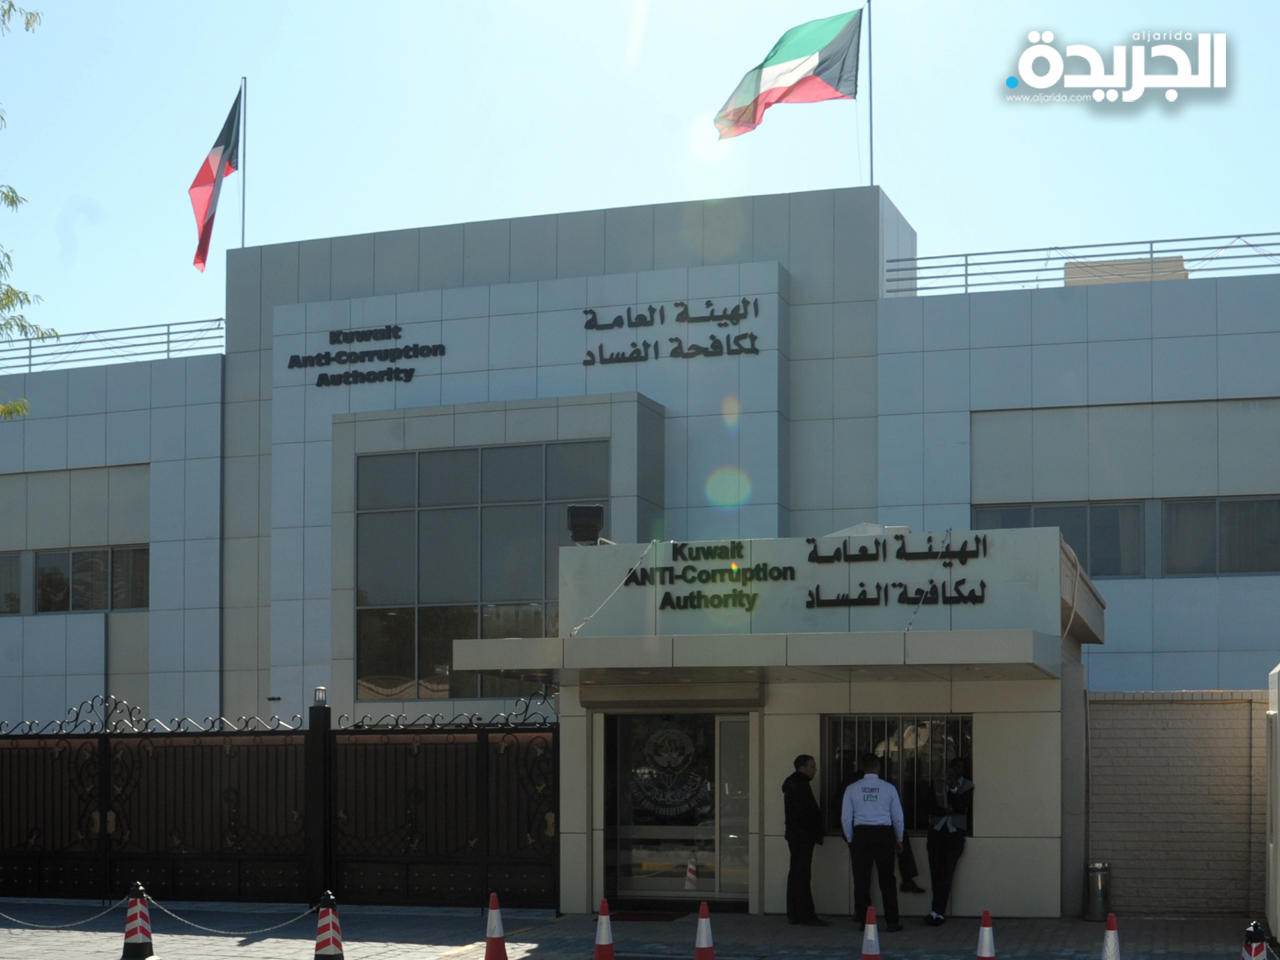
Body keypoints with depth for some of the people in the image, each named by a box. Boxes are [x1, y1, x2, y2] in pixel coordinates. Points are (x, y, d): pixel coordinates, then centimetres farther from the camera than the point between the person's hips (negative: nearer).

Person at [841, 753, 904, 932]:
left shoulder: (852, 789, 1)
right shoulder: (888, 788, 1)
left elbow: (846, 818, 2)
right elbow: (898, 817, 6)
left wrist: (850, 840, 14)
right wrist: (899, 840, 18)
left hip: (861, 835, 0)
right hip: (884, 834, 0)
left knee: (861, 880, 5)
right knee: (887, 880, 5)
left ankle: (864, 921, 6)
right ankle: (892, 922, 7)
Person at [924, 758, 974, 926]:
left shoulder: (967, 786, 6)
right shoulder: (938, 784, 10)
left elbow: (963, 808, -5)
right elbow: (933, 808, 10)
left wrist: (954, 789, -12)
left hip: (955, 833, -2)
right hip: (937, 831, 2)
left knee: (946, 874, -9)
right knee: (935, 873, 0)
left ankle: (937, 912, -11)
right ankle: (939, 912, 10)